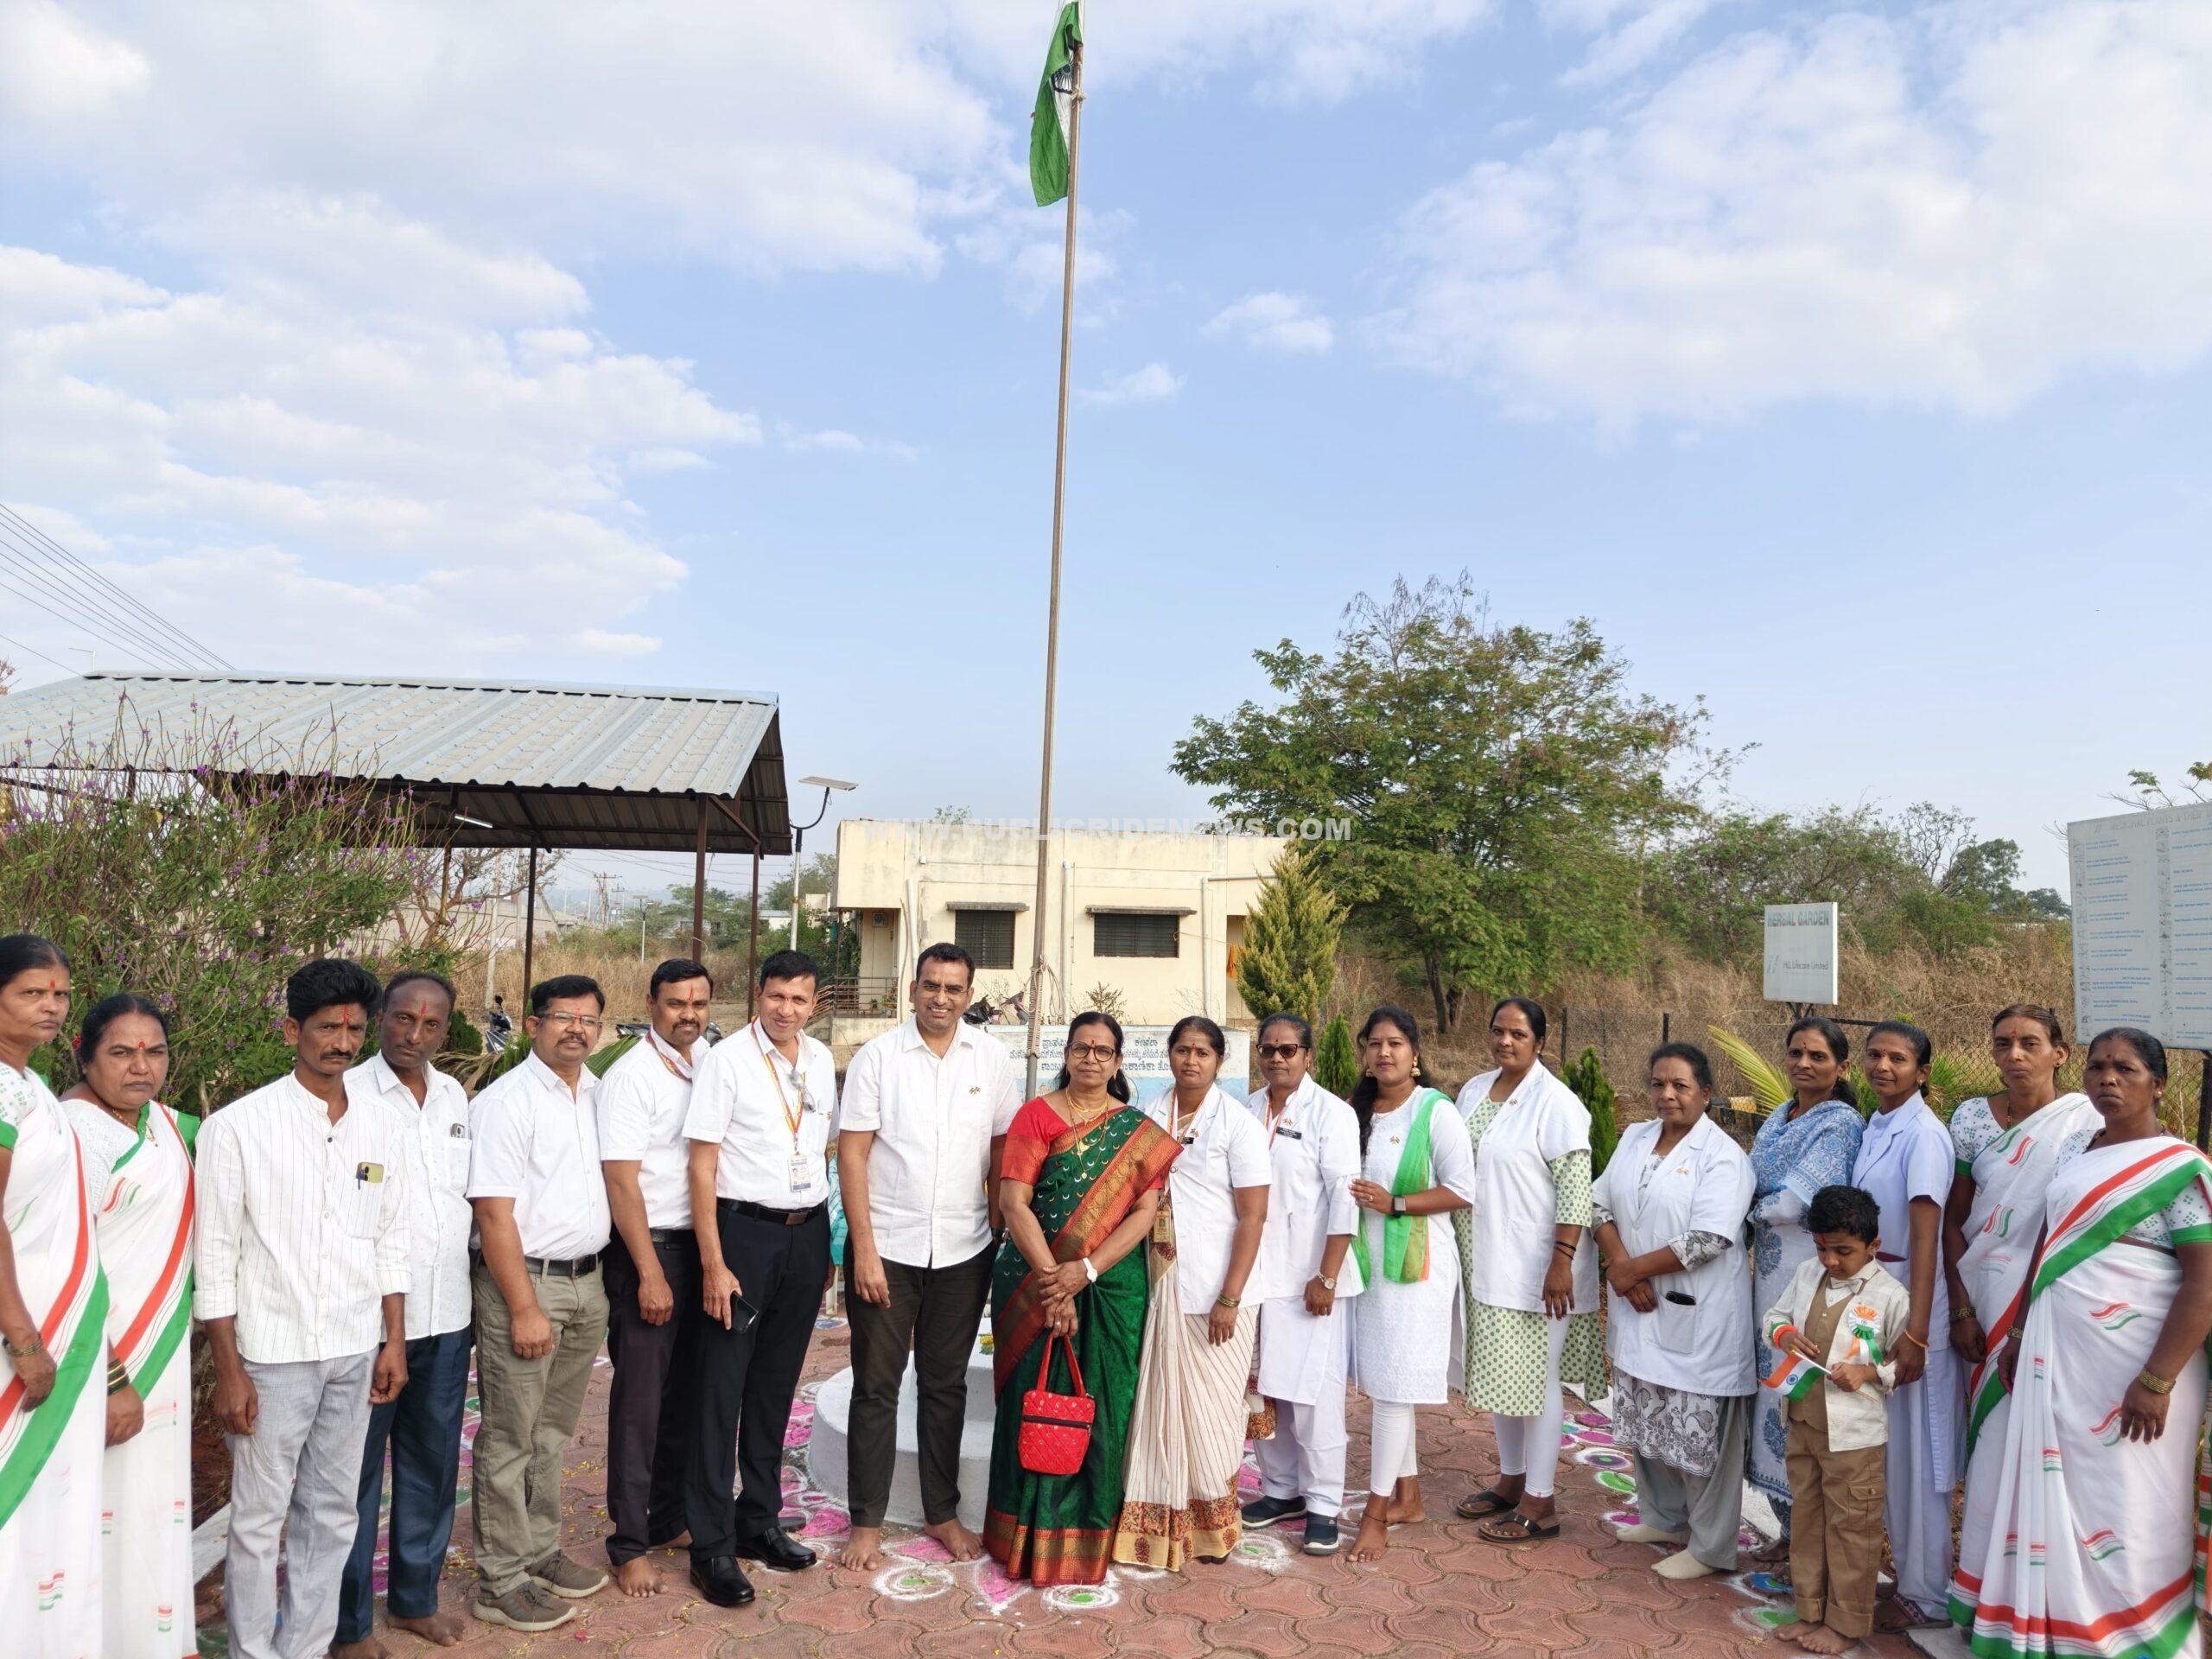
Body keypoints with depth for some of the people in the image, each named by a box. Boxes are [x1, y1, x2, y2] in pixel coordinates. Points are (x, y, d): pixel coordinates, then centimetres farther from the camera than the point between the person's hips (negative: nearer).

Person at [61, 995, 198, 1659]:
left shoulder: (167, 1125, 7)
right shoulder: (76, 1131, -15)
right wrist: (110, 1381, -19)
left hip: (159, 1357, 8)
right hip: (105, 1361, -7)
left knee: (155, 1505, 16)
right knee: (107, 1513, 0)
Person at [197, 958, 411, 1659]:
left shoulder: (381, 1130, 6)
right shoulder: (237, 1127, -8)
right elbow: (215, 1259, -8)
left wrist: (394, 1341, 9)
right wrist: (228, 1371, -9)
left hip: (355, 1354, 4)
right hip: (272, 1356, -4)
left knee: (331, 1514, 13)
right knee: (259, 1520, 5)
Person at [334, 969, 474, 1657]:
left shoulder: (454, 1096, 7)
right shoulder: (349, 1096, -11)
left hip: (447, 1315, 6)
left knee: (433, 1462, 16)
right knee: (356, 1471, 8)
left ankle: (414, 1596, 33)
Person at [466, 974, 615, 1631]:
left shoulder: (598, 1095, 8)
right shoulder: (506, 1102, -12)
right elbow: (495, 1213, -15)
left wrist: (603, 1281, 9)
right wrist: (524, 1308, -18)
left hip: (588, 1282, 6)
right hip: (524, 1281, -6)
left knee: (553, 1431, 17)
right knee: (509, 1439, 4)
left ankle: (540, 1551, 31)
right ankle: (501, 1582, 16)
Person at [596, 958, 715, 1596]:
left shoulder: (710, 1062, 5)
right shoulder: (630, 1077, -12)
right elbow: (621, 1181, -15)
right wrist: (651, 1274, -16)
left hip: (702, 1244, 6)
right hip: (646, 1248, -6)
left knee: (686, 1392, 15)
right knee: (640, 1397, 1)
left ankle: (672, 1517, 30)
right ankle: (630, 1543, 14)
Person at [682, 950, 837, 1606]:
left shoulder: (821, 1060, 7)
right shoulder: (727, 1059, -10)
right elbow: (702, 1165, -10)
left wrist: (828, 1241, 11)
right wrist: (713, 1263, -13)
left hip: (807, 1233, 5)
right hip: (745, 1231, -5)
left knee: (776, 1386, 15)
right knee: (722, 1389, 2)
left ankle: (759, 1520, 29)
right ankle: (711, 1546, 14)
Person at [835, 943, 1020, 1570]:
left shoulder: (992, 1057, 1)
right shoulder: (877, 1056, -5)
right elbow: (852, 1153, -7)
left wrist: (1004, 1234, 1)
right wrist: (863, 1247, -11)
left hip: (963, 1252, 2)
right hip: (885, 1247, -2)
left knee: (946, 1384, 14)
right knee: (877, 1387, 7)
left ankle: (942, 1512, 28)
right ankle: (867, 1522, 20)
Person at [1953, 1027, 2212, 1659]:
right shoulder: (2076, 1155, 11)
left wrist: (2157, 1380, -20)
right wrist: (2020, 1334, 13)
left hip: (2129, 1368, -7)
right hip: (2058, 1358, 7)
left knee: (2125, 1511, 2)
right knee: (2056, 1498, 13)